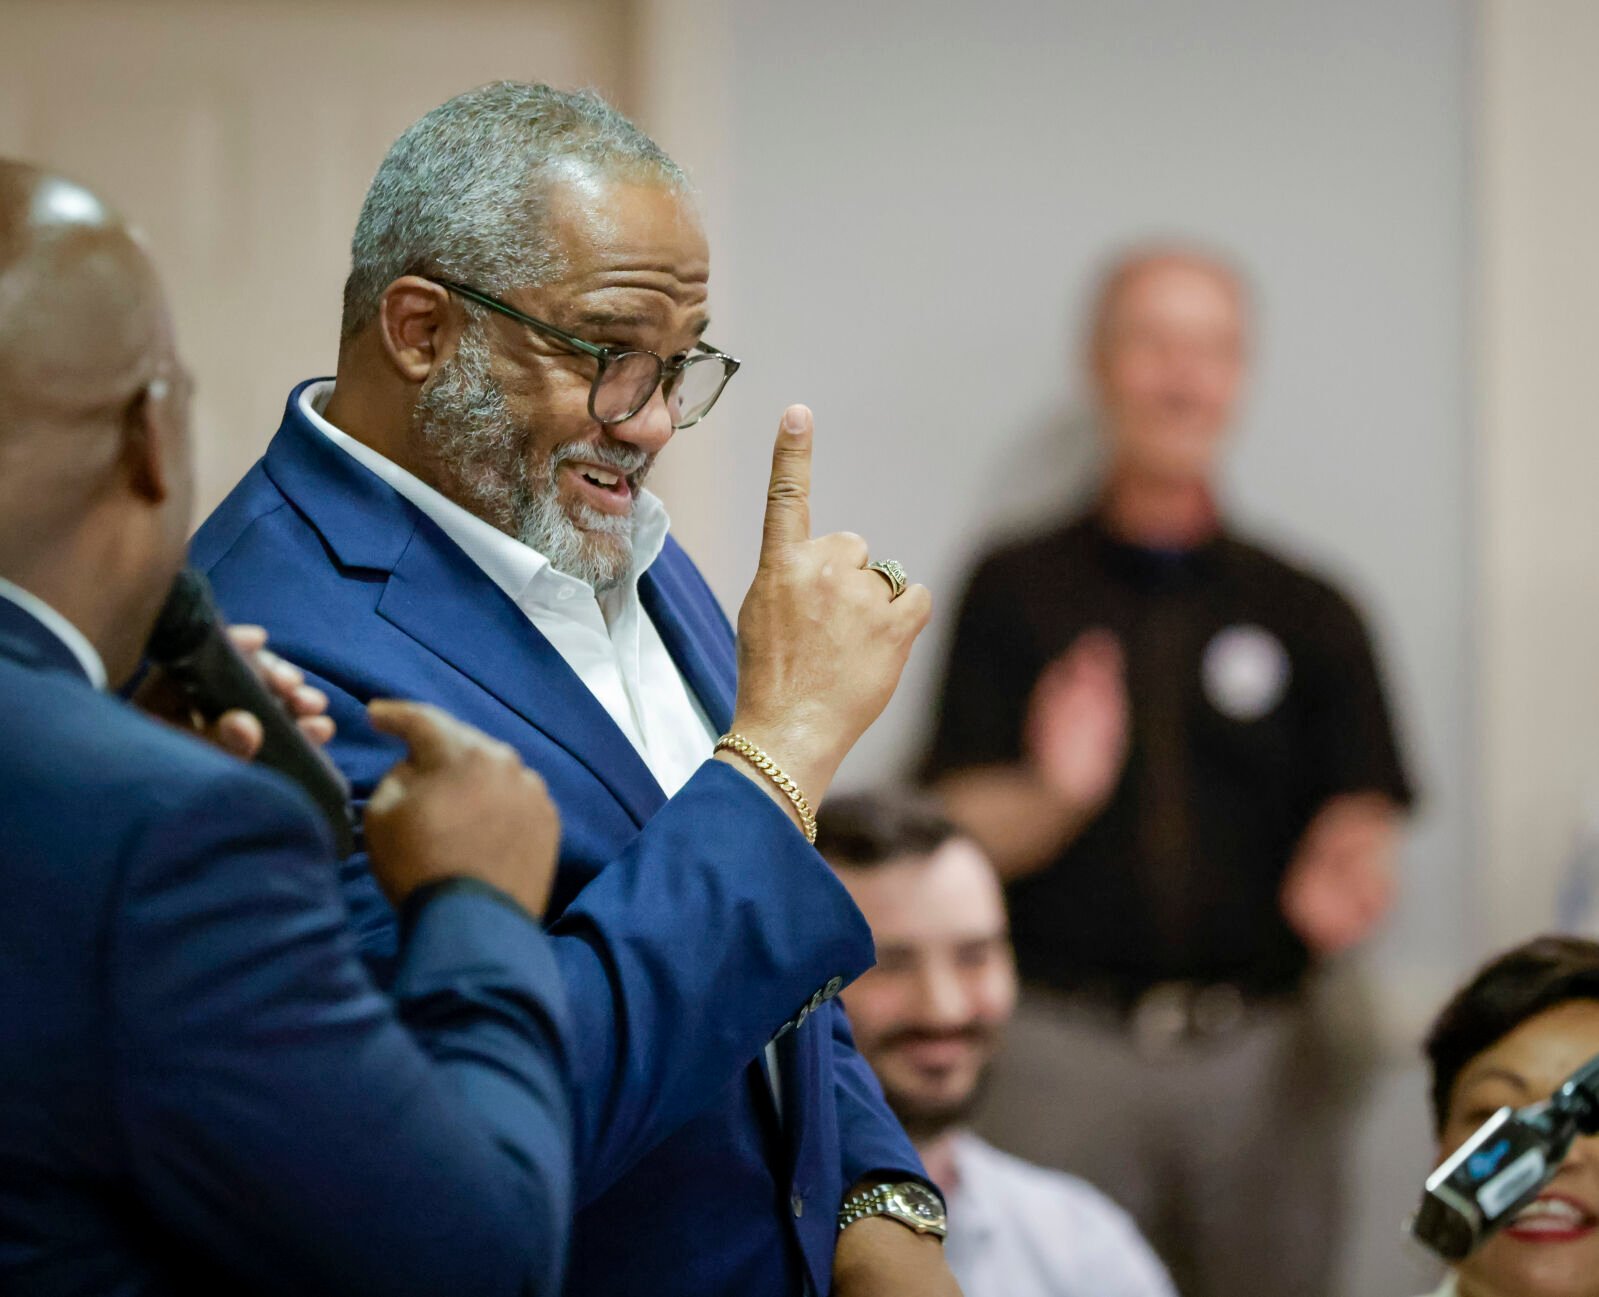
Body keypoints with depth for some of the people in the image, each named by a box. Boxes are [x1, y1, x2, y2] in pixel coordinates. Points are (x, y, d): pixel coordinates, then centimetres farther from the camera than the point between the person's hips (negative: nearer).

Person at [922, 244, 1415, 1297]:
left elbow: (1360, 816, 5)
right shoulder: (1015, 593, 8)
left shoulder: (1310, 615, 11)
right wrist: (1055, 794, -19)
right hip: (1064, 1047, -1)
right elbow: (964, 833, 2)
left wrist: (1341, 877, -18)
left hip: (1260, 1052, 1)